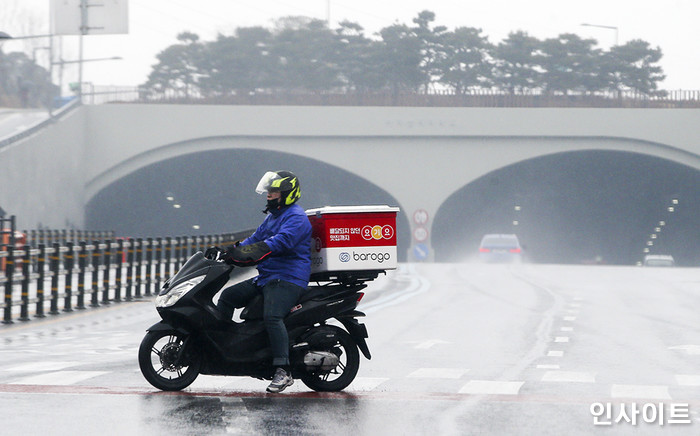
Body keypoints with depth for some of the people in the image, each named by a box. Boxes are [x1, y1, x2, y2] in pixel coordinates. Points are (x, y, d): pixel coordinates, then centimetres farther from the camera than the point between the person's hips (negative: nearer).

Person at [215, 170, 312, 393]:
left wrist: (246, 253, -35)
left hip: (288, 280, -11)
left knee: (272, 316, -31)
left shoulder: (296, 217, -11)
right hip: (265, 278, 11)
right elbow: (255, 240, 26)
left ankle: (283, 371, -34)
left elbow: (282, 241, -27)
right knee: (228, 296, 11)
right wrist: (231, 251, 8)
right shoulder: (272, 217, 23)